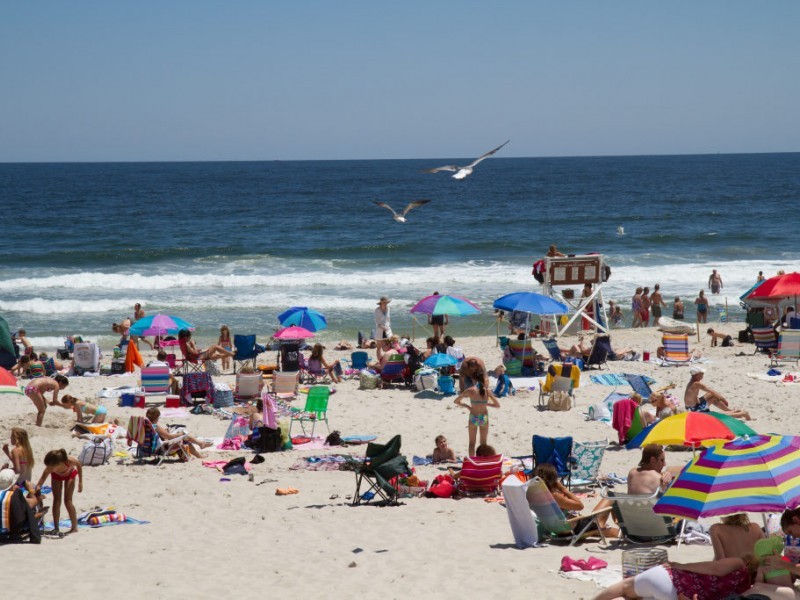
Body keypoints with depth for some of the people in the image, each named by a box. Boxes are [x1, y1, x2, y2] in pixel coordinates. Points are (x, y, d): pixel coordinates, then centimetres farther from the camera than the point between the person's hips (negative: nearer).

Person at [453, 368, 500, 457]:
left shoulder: (470, 390, -12)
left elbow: (456, 401, -6)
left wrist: (466, 406, 7)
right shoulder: (487, 391, -9)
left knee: (472, 443, 13)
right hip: (484, 417, 1)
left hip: (473, 417, -1)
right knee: (483, 443, 16)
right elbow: (497, 405, -3)